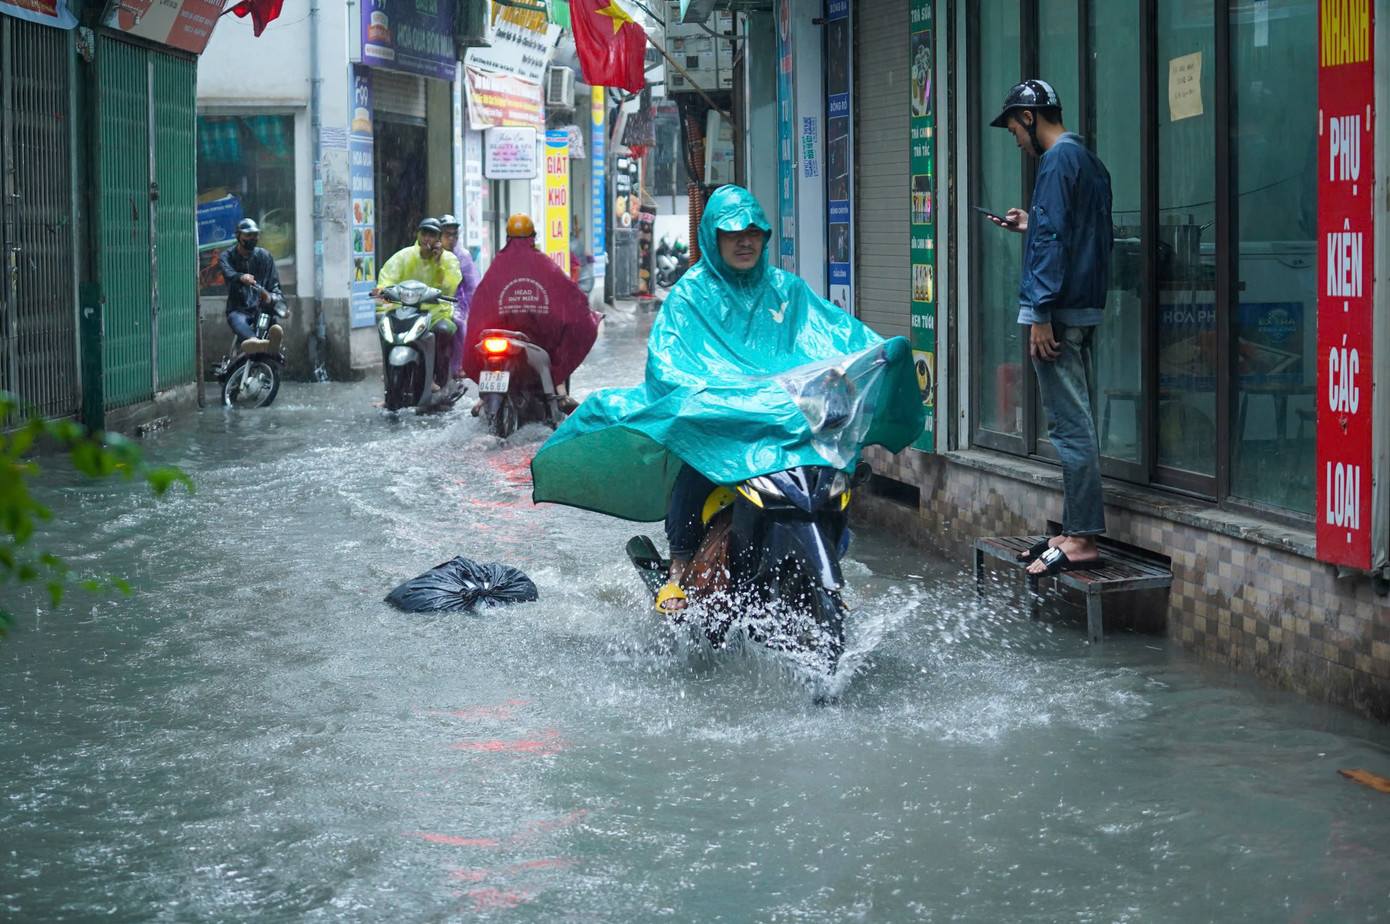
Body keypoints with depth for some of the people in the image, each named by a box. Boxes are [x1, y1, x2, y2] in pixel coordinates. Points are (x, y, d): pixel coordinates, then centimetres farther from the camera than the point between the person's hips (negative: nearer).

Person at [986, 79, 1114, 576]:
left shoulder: (1058, 160, -11)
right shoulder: (1089, 161, 19)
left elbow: (1053, 239, -18)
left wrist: (1041, 312, -20)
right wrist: (1031, 226, 27)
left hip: (1059, 310, -10)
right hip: (1085, 308, 10)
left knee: (1070, 426, -10)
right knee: (1077, 424, 12)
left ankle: (1082, 540, -10)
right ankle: (1077, 530, 17)